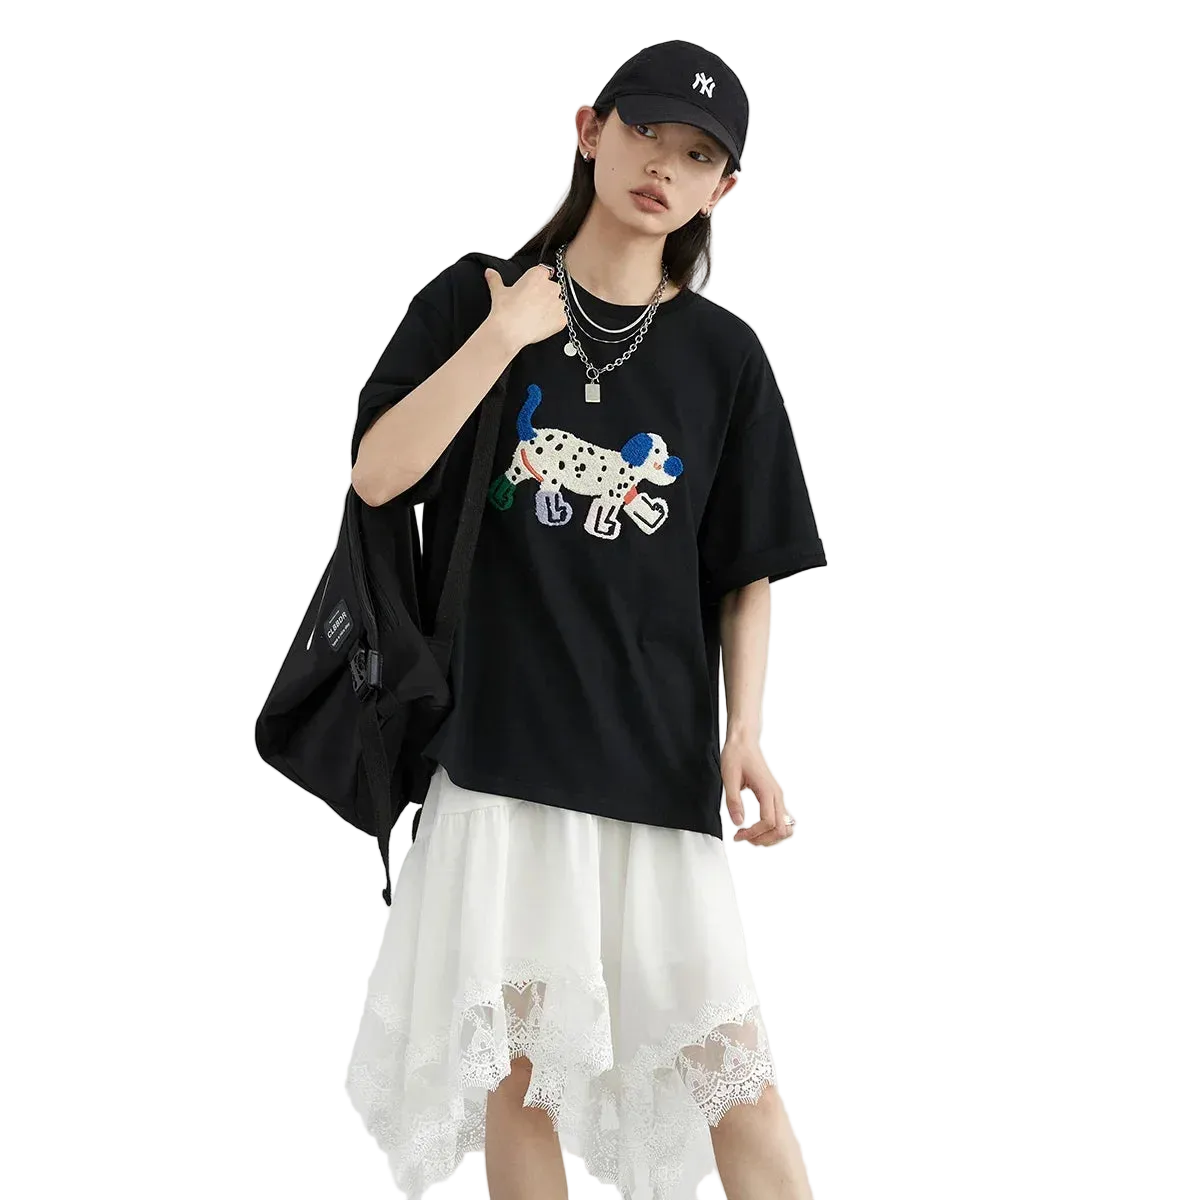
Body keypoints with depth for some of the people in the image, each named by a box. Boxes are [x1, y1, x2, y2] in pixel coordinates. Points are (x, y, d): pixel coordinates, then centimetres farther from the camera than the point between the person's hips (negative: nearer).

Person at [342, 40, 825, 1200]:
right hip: (502, 746, 0)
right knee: (518, 1062, 5)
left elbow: (747, 573, 7)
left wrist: (744, 735, -5)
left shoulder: (724, 355, 5)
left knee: (729, 1055, -4)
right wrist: (504, 338, -13)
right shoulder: (476, 300, 4)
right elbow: (376, 475, -7)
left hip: (657, 757, 0)